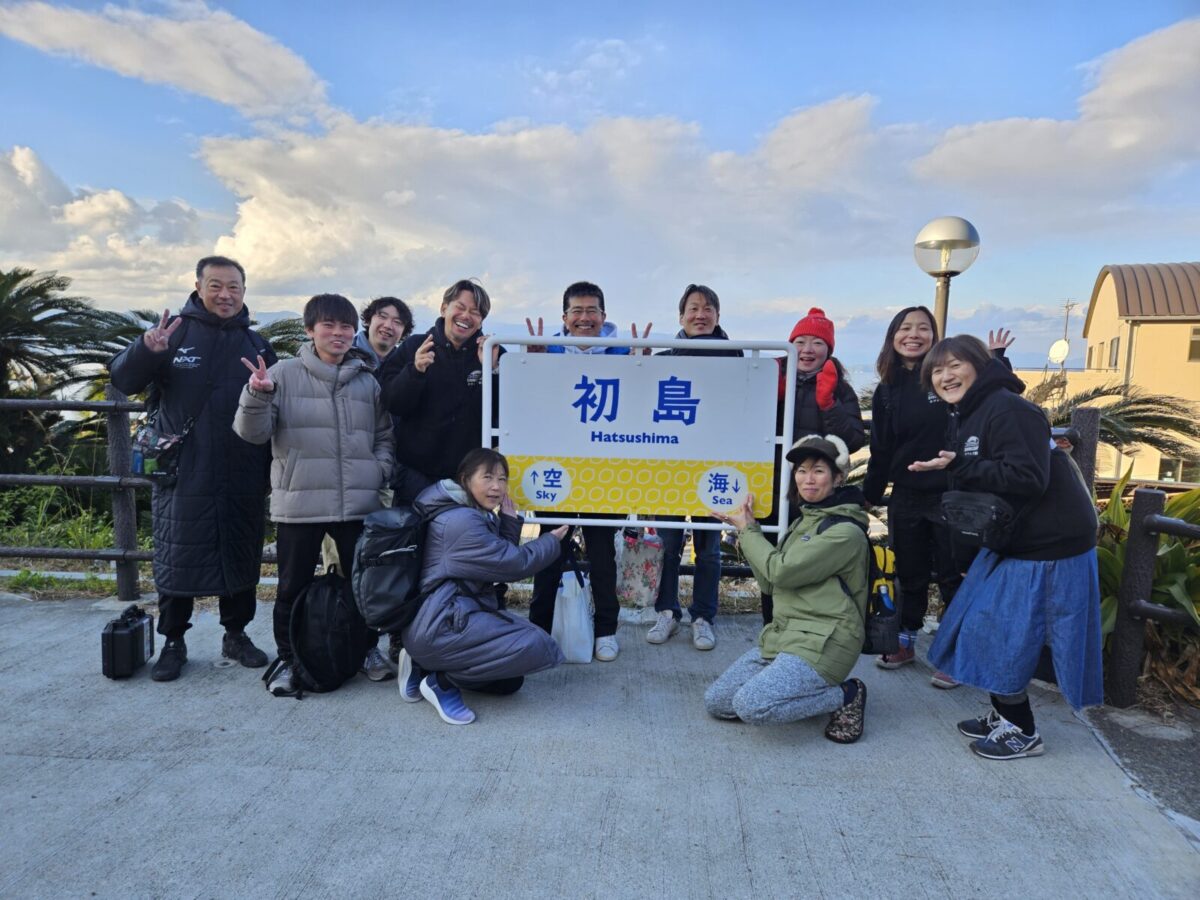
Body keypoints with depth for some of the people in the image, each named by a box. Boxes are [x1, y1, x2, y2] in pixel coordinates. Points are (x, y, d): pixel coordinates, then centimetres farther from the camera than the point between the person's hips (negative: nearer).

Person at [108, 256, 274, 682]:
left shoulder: (257, 345, 8)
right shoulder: (175, 331, 1)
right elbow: (122, 380, -6)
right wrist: (146, 350, -27)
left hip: (243, 480, 2)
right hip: (182, 477, -2)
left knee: (241, 557, 11)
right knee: (177, 559, 5)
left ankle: (236, 635, 26)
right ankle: (173, 643, 20)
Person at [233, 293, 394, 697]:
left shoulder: (368, 381, 9)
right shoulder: (285, 374, 1)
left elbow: (384, 434, 17)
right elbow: (253, 432, -3)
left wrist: (380, 468, 0)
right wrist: (258, 395, -20)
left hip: (359, 503, 2)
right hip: (298, 503, -2)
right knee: (294, 587, 9)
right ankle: (289, 659, 26)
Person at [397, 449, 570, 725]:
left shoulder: (478, 516, 14)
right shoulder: (461, 522, -17)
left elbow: (502, 559, 16)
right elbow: (516, 564, -15)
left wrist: (510, 520, 6)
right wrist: (551, 541, 2)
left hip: (458, 615, 11)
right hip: (440, 625, -11)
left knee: (508, 682, 17)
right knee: (537, 646, -20)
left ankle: (424, 666, 13)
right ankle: (443, 681, -8)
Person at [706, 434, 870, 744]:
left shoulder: (845, 531, -13)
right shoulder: (803, 522, 15)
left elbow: (781, 571, -18)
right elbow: (770, 584, 12)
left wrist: (747, 530, -4)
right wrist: (748, 529, 4)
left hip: (822, 643, -9)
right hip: (782, 635, 9)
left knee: (751, 705, -26)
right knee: (715, 701, 3)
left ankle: (845, 695, -3)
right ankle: (818, 690, 13)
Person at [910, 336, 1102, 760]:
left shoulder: (1008, 409, -19)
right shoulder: (961, 419, 11)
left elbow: (1029, 478, -27)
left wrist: (959, 467, -26)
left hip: (1048, 544, -9)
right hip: (1011, 540, 9)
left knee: (1003, 636, -3)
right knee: (985, 628, 13)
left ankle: (1022, 732, 15)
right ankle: (1003, 715, 29)